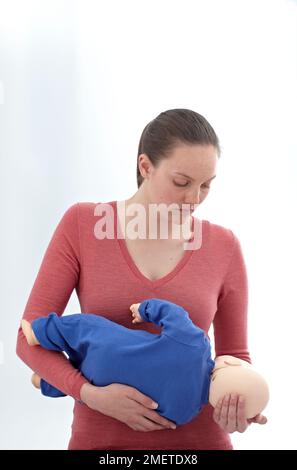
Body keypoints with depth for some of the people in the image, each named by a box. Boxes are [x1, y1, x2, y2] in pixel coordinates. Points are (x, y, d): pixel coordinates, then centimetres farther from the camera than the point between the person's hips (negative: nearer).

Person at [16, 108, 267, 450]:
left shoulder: (224, 246, -3)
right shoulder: (82, 224, -6)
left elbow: (234, 355, 5)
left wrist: (236, 406, -16)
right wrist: (92, 395, -21)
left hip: (197, 437, 1)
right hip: (103, 437, -1)